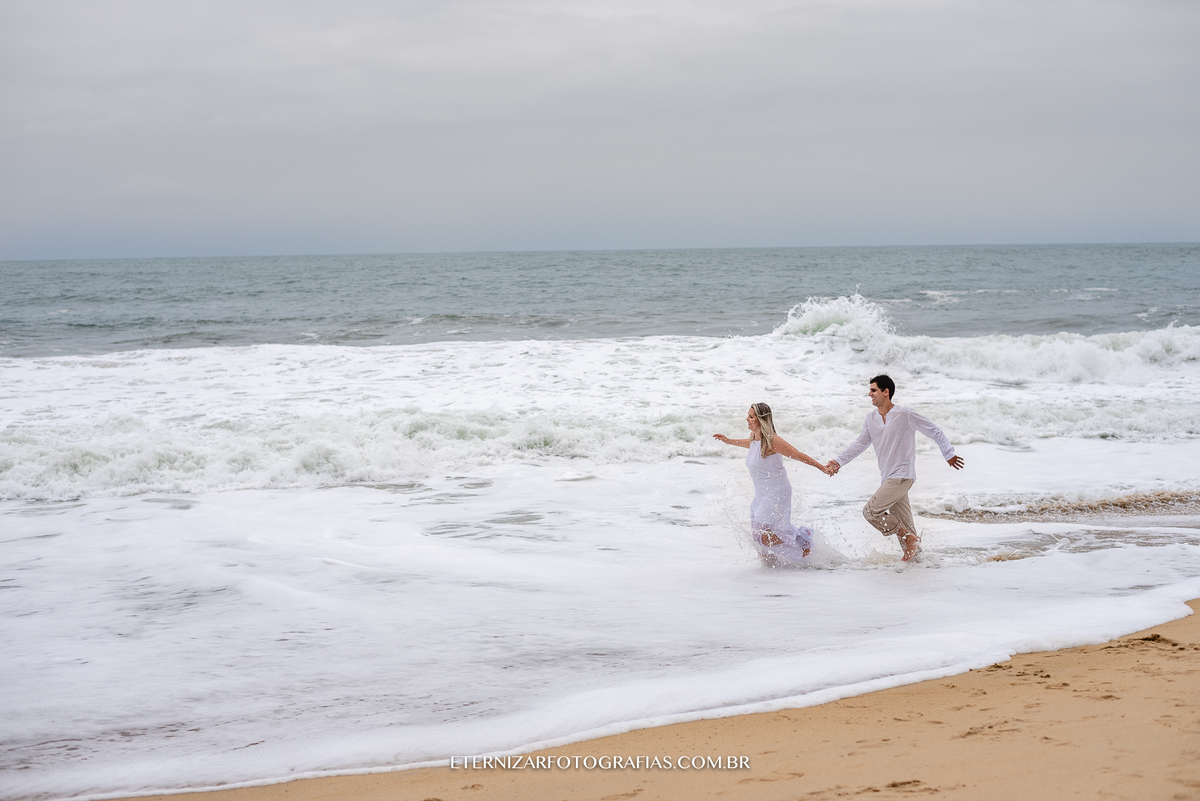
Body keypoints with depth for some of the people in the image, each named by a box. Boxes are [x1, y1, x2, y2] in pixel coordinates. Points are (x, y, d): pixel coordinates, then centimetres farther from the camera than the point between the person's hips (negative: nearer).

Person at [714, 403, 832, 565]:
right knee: (756, 537, 7)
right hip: (761, 495, 9)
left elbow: (799, 456, -15)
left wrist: (822, 468, -12)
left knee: (762, 537, -14)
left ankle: (800, 537, 3)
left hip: (776, 494, -9)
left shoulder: (771, 441, -19)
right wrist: (729, 441, 37)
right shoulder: (754, 437, 6)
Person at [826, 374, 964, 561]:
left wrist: (949, 455, 5)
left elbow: (935, 432, -3)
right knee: (903, 522, 13)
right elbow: (860, 444, 11)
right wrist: (838, 461, -1)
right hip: (889, 477, 7)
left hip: (902, 476, -7)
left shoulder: (905, 415, -13)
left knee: (871, 511, -15)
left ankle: (910, 539, -4)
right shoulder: (871, 419, 7)